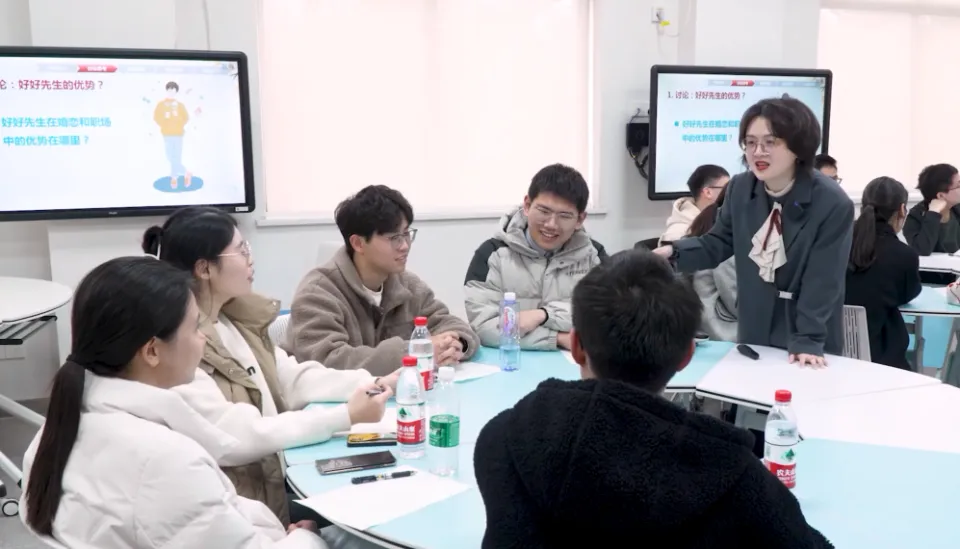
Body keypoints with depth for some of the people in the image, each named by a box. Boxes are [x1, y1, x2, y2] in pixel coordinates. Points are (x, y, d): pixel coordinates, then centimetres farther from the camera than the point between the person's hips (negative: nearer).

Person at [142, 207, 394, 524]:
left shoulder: (237, 318, 5)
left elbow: (292, 379, 8)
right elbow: (232, 438, -26)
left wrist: (372, 384, -5)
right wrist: (345, 418, -26)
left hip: (274, 480, 7)